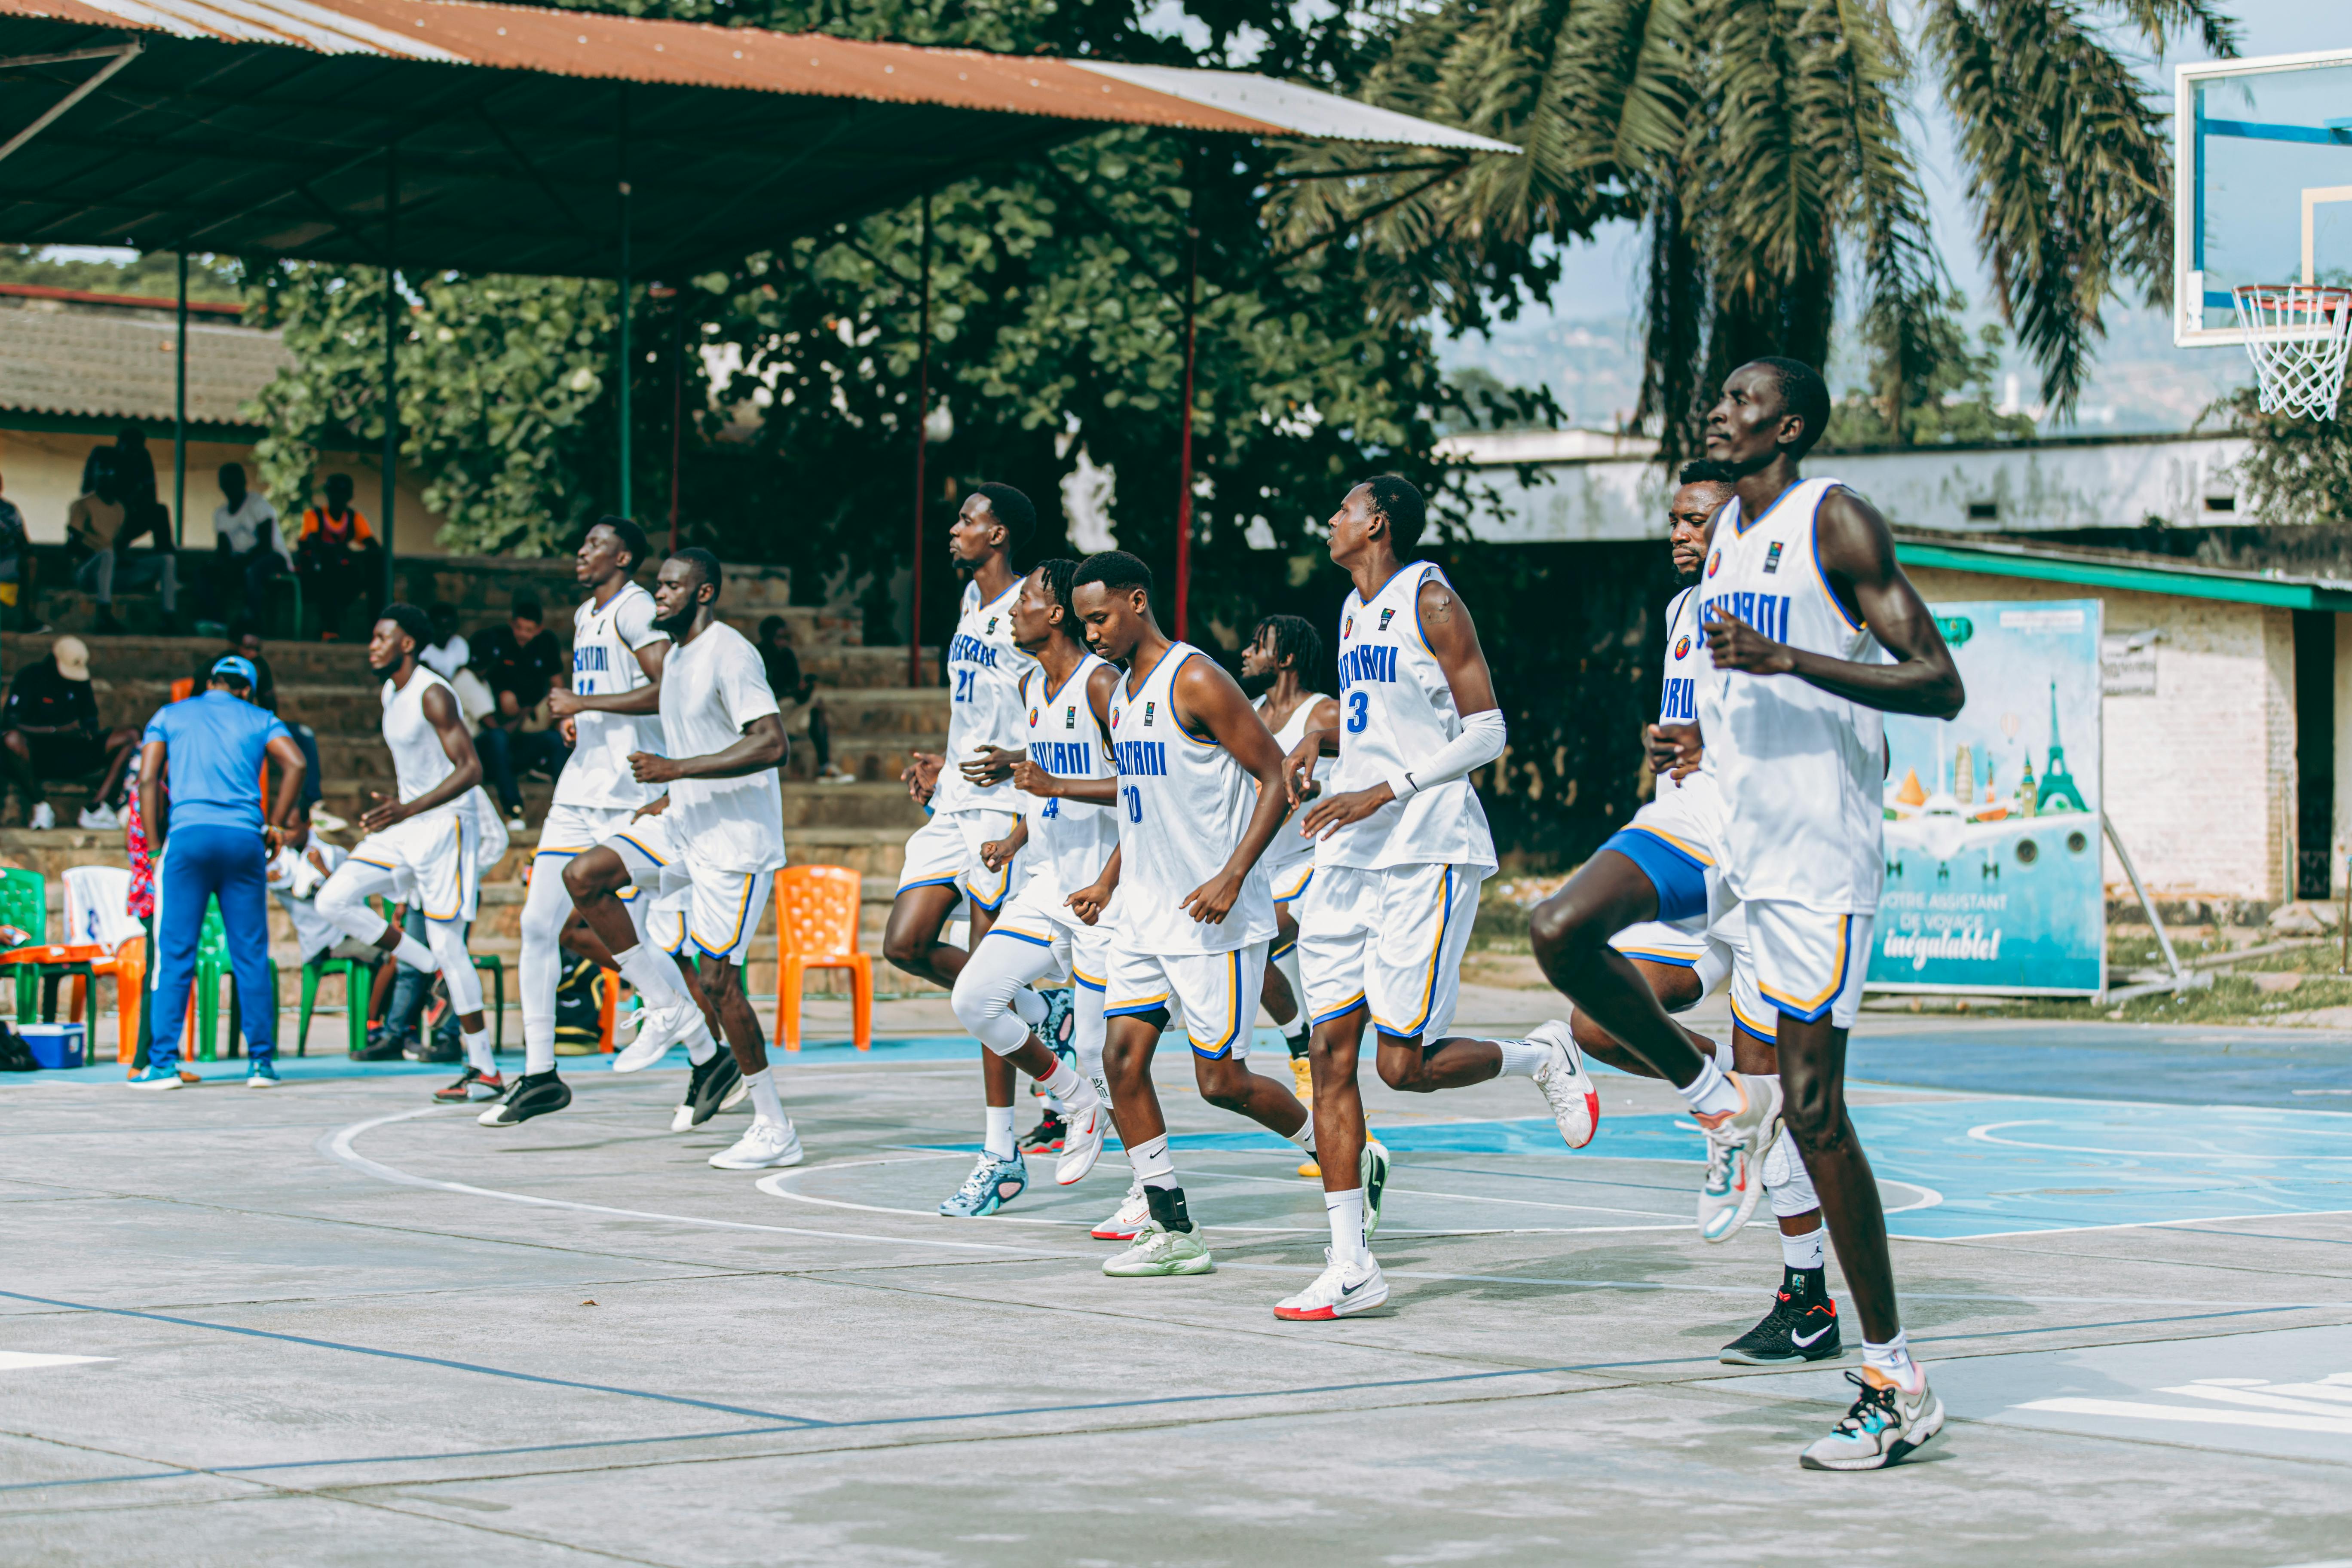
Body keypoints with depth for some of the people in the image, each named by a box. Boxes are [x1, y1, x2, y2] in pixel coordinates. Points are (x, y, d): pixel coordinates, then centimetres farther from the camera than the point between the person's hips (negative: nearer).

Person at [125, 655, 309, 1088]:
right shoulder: (259, 720, 16)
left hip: (188, 835, -1)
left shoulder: (169, 716, 17)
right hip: (244, 838, 1)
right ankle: (261, 1061, 5)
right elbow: (296, 763, -1)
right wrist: (276, 825, 5)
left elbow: (148, 780, 6)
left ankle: (163, 1064, -5)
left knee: (175, 955, -1)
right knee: (251, 956, 6)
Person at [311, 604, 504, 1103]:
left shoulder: (432, 694, -16)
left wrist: (409, 809, -29)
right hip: (405, 825, 9)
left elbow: (470, 768, -23)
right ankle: (430, 968, 6)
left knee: (448, 945, -9)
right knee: (334, 899, -5)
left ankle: (485, 1071, -3)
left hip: (444, 824, -9)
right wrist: (390, 803, 18)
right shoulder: (390, 693, 12)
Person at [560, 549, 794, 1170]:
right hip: (686, 823, 9)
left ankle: (775, 1131, 2)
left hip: (736, 838, -9)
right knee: (584, 875, -6)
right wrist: (671, 797, 13)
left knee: (718, 980, -8)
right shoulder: (677, 657, 14)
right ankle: (672, 1010, 4)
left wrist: (677, 770, -24)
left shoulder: (729, 653, -16)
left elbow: (771, 745, -26)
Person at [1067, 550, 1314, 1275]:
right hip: (1147, 913, 9)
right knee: (1122, 1057, -2)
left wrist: (1232, 877, -24)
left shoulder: (1196, 681, -14)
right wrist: (1109, 882, 20)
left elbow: (1277, 778, -16)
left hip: (1213, 916, -8)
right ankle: (1171, 1231, 2)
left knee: (1221, 1080, -5)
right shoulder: (1122, 694, 14)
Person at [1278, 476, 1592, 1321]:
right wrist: (1319, 738, 10)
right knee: (1330, 1052, -1)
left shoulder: (1431, 602, -8)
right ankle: (1351, 1266, 0)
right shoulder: (1354, 610, 17)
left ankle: (1544, 1056, 19)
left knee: (1403, 1063, -10)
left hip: (1430, 853, -8)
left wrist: (1384, 792, -20)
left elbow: (1486, 731, -12)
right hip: (1351, 857, 8)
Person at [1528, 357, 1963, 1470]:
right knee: (1561, 932, -15)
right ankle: (1718, 1099, 9)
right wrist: (1704, 733, 12)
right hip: (1727, 815, 8)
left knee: (1814, 1111, -8)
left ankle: (1897, 1385, 1)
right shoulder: (1725, 529, 14)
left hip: (1817, 845, -7)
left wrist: (1786, 660, -26)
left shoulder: (1836, 521, -11)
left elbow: (1939, 687, -18)